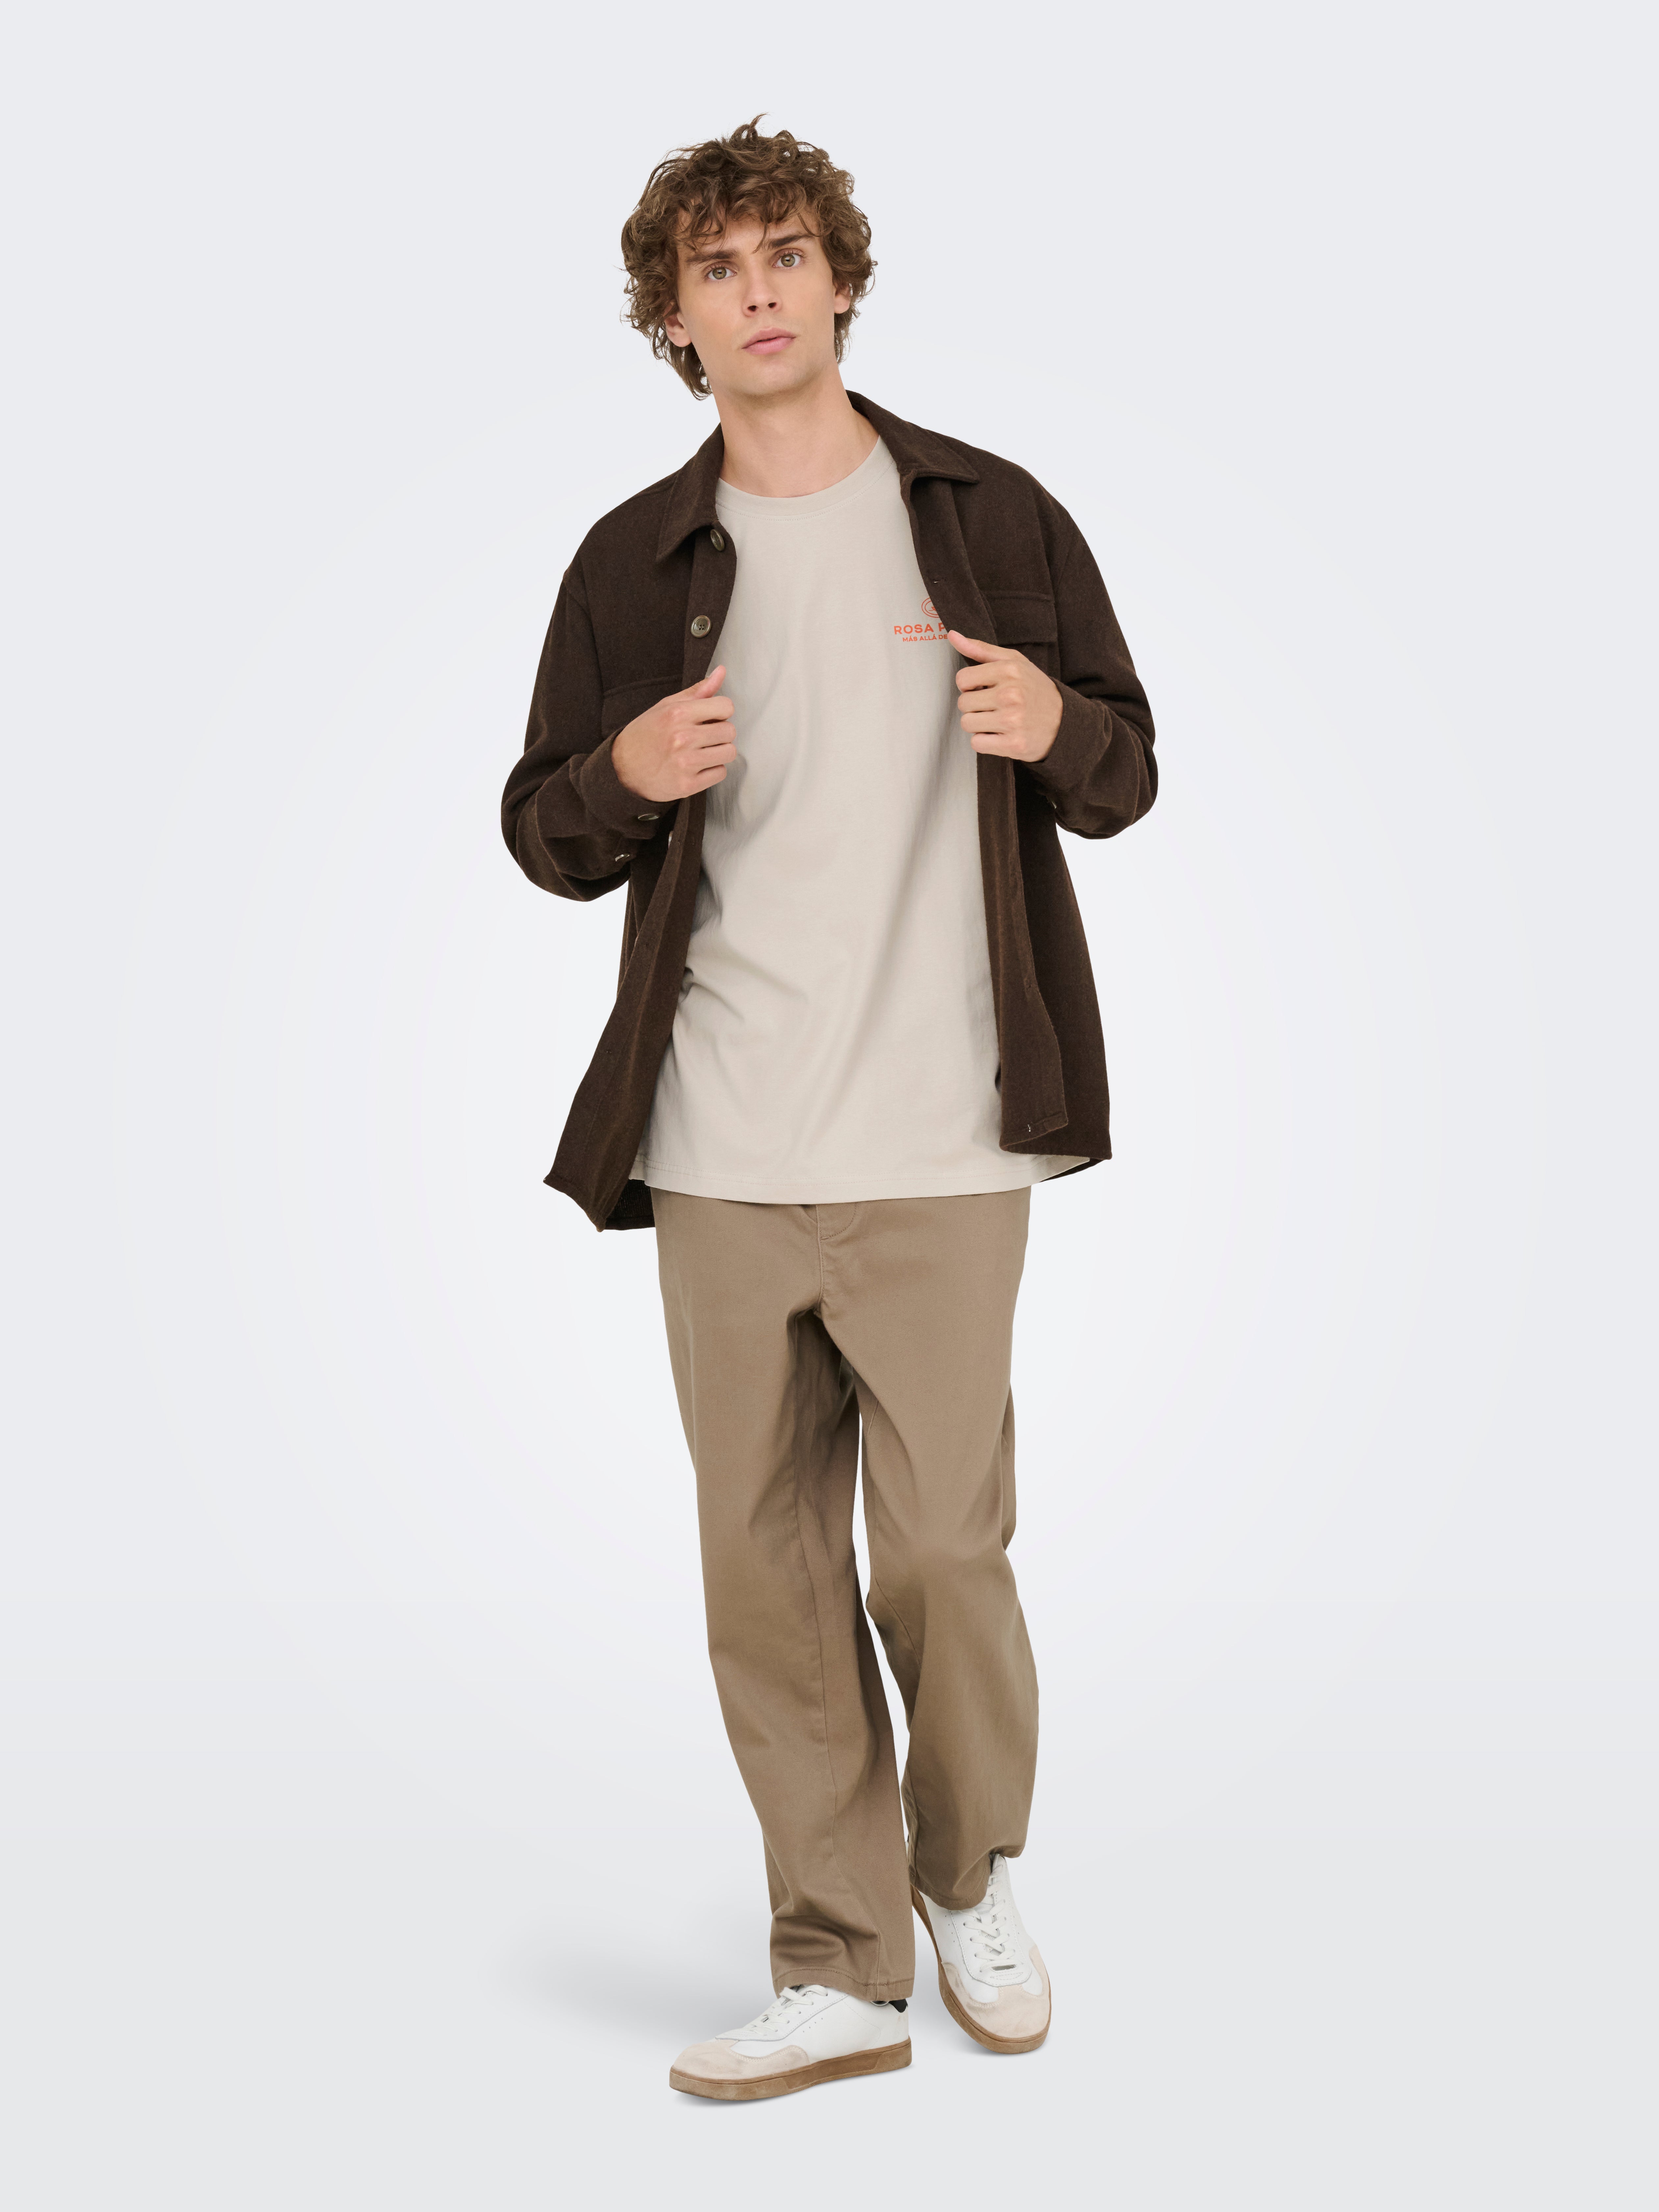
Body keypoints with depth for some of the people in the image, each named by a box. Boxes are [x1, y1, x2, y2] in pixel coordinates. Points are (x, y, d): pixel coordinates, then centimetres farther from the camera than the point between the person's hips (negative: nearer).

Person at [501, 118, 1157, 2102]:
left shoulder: (989, 515, 6)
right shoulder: (633, 560, 8)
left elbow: (1125, 776, 11)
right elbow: (545, 837, 11)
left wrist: (1053, 726, -12)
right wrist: (623, 778, -11)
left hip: (938, 1147, -1)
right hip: (722, 1156, 2)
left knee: (943, 1549, 2)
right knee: (765, 1569, 6)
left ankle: (974, 1884, 30)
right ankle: (842, 1972, 21)